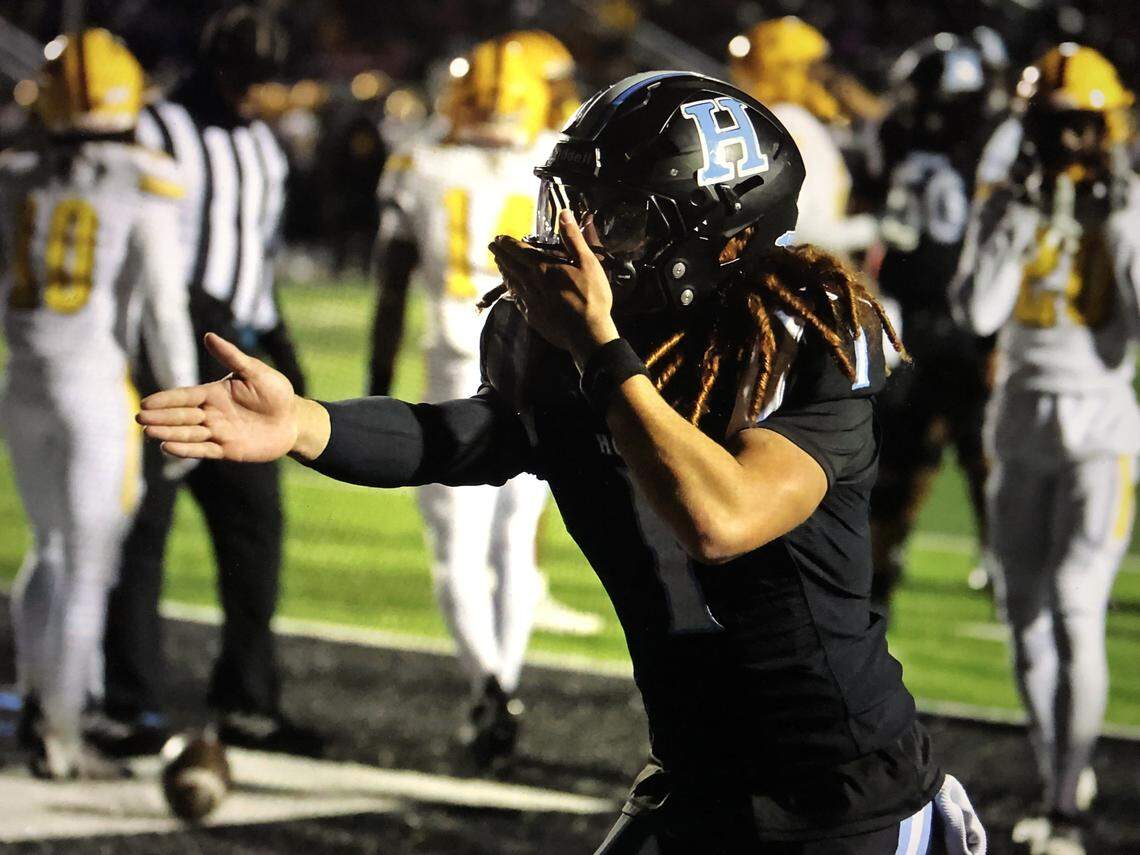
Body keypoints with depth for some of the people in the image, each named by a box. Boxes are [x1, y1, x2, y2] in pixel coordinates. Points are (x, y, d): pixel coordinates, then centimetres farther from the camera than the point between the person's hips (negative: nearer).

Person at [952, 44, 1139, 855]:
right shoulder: (1005, 203, 1)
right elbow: (978, 311, -14)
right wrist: (1024, 216, -17)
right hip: (1020, 422, 4)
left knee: (1075, 611, -15)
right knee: (1027, 617, 9)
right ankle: (1062, 783, 24)